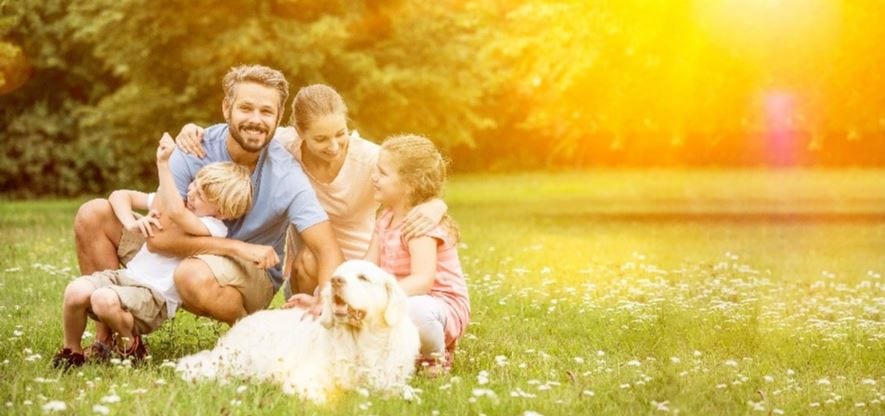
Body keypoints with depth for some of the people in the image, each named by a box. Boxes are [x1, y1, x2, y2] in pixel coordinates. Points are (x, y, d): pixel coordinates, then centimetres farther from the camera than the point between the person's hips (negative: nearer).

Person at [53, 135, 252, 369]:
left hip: (156, 296, -7)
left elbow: (176, 212, -31)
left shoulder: (214, 228, -11)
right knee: (76, 291, -24)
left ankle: (130, 343, -5)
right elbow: (120, 196, 15)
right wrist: (132, 224, -6)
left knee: (104, 299, -36)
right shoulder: (167, 200, 13)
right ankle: (71, 350, 1)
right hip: (127, 275, 7)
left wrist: (163, 163, -32)